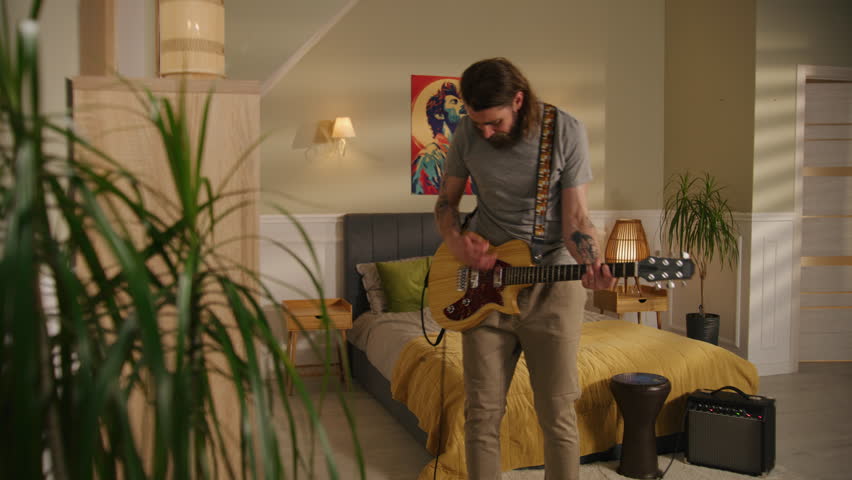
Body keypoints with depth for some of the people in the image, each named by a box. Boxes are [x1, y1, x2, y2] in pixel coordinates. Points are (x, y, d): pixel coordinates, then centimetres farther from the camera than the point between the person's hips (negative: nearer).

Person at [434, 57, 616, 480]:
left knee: (558, 414, 3)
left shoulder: (566, 131, -9)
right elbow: (445, 201, 10)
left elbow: (574, 218, -8)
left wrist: (592, 263, -28)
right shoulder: (467, 132, -2)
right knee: (482, 412, 5)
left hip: (552, 283, -2)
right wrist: (455, 240, -11)